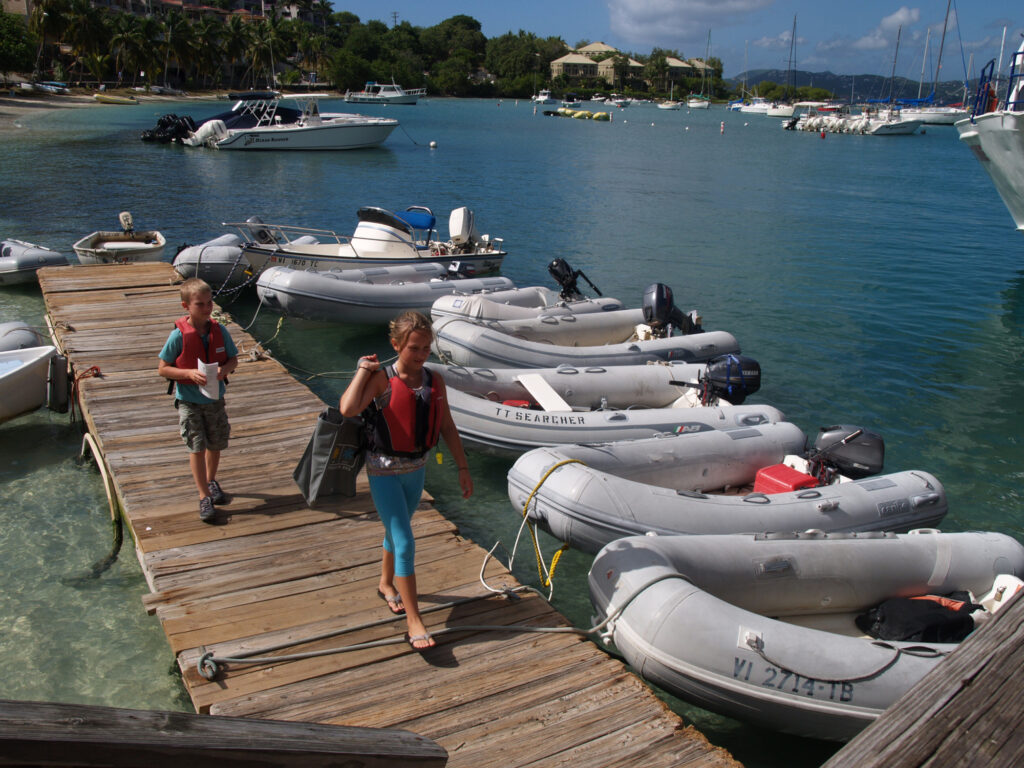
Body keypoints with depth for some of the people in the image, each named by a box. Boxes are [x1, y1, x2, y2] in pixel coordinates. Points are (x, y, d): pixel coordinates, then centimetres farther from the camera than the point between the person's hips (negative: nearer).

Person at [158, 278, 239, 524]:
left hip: (215, 398, 4)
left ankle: (211, 481, 41)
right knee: (197, 447, -3)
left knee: (216, 444, 15)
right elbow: (163, 369, -10)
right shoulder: (179, 335, -16)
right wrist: (189, 374, -25)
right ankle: (204, 497, 6)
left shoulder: (219, 331, -6)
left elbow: (233, 359, 4)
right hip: (189, 400, -4)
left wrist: (224, 369, -18)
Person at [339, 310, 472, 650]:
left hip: (416, 468, 6)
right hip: (385, 472, -6)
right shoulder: (382, 379, -19)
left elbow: (447, 427, 5)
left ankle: (386, 583, 50)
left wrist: (463, 468, 6)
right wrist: (363, 370, -26)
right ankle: (414, 622, 0)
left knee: (397, 530, 25)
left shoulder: (434, 381, -3)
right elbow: (348, 409, -36)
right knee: (405, 543, -7)